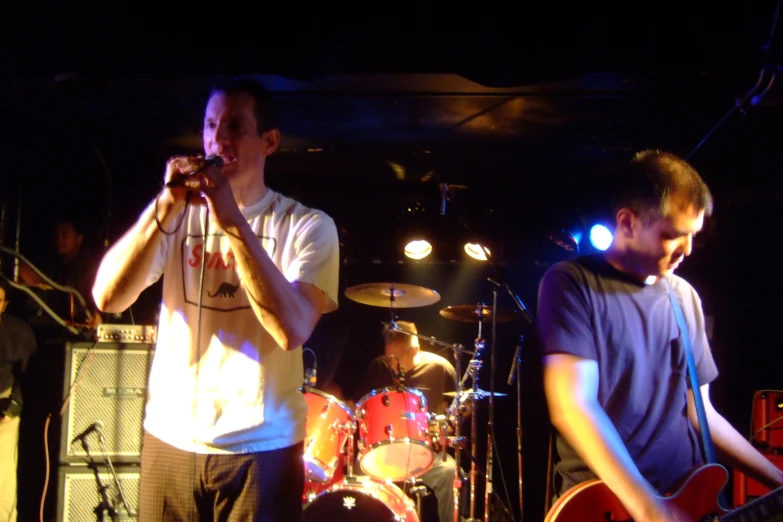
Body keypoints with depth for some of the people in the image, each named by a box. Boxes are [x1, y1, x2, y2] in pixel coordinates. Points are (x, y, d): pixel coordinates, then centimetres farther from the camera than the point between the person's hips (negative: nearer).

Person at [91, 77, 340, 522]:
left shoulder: (308, 226, -4)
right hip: (170, 439, 3)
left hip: (262, 447, -3)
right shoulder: (180, 214, 5)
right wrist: (166, 207, -18)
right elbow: (108, 298, -8)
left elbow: (293, 329, -20)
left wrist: (233, 223, -24)